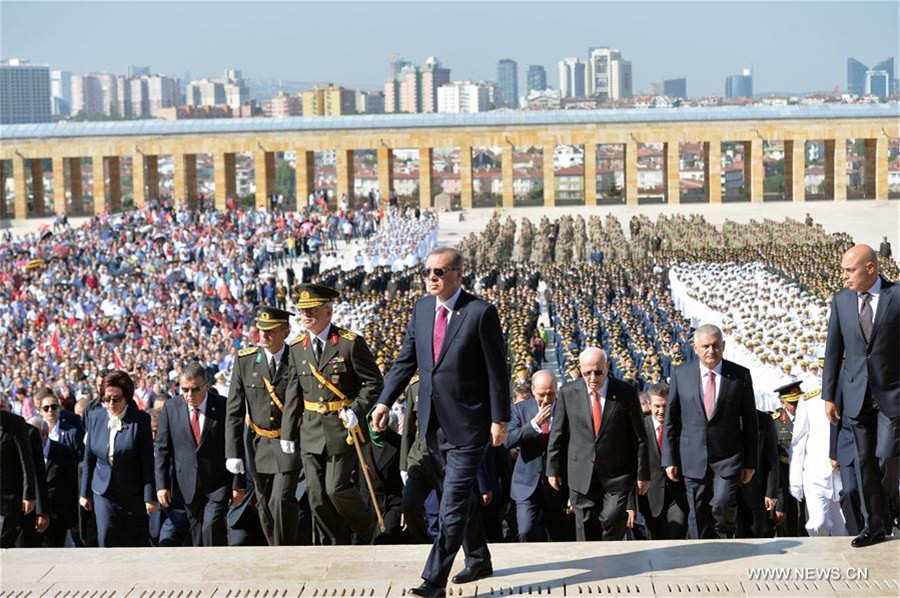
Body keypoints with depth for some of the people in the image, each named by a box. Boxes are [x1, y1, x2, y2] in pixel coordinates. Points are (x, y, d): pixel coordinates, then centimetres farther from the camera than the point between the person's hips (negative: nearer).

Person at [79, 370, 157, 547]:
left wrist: (150, 497, -10)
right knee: (107, 541, -3)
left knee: (137, 543, 5)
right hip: (104, 493, 3)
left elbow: (147, 461, -9)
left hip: (133, 494, -3)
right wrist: (85, 493, 10)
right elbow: (89, 458, 8)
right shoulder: (95, 417, 1)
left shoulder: (140, 419, -10)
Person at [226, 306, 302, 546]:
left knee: (281, 501, -15)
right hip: (259, 443, 3)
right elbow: (233, 411, 0)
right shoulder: (245, 360, -3)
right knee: (264, 507, 8)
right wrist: (233, 452, -5)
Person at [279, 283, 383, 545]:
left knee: (337, 487, -7)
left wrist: (357, 410, -17)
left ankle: (368, 527, 20)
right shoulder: (297, 348, 7)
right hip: (311, 432, 5)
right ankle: (339, 545, 19)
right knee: (316, 494, 4)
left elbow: (373, 381, -4)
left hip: (343, 427, -5)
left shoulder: (351, 343, -8)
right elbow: (293, 393, 11)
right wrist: (288, 432, 9)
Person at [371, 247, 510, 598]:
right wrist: (385, 401, 2)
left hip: (467, 424, -7)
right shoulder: (422, 308, 6)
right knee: (461, 493, 20)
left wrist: (499, 420, -11)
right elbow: (406, 360, 11)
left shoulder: (480, 313, -12)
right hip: (434, 423, 7)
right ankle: (478, 559, 36)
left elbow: (497, 370, -10)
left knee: (453, 503, -8)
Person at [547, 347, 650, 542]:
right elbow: (557, 434, 9)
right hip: (582, 477, 1)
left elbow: (640, 438, 2)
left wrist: (642, 474, 2)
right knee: (586, 531, 3)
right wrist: (553, 469, 8)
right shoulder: (568, 393, 1)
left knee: (614, 521, -13)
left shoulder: (626, 393, -3)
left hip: (617, 476, -1)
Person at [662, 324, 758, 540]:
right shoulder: (681, 374, 3)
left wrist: (750, 463, 4)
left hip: (728, 458, -2)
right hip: (693, 459, 2)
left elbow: (750, 422, 5)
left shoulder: (740, 375, 0)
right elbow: (670, 419, 7)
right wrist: (669, 459, 3)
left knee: (723, 506, -17)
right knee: (698, 518, 3)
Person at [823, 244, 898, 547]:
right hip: (857, 394, 3)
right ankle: (875, 525, 17)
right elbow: (833, 349, 6)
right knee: (864, 460, 6)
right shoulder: (841, 300, 3)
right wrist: (829, 395, 5)